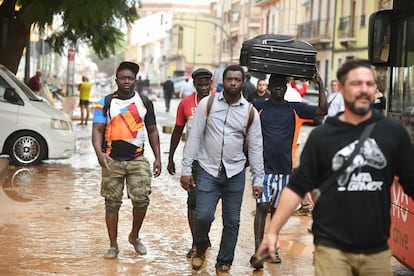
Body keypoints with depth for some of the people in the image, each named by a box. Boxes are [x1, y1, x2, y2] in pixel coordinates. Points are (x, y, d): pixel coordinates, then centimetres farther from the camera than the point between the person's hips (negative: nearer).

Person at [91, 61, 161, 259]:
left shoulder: (144, 102, 8)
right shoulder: (105, 103, 2)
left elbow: (152, 131, 13)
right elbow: (97, 130, -5)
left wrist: (157, 158, 6)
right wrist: (99, 153, -23)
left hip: (137, 159, 1)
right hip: (112, 161, -1)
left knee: (141, 199, -10)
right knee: (112, 203, 3)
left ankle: (135, 236, 16)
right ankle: (113, 245, 14)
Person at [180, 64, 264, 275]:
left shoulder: (250, 112, 1)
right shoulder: (207, 104, -2)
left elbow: (255, 148, 5)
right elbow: (194, 137, -1)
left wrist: (258, 180, 3)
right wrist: (186, 169, -4)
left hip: (235, 174, 2)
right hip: (208, 171, -1)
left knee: (232, 222, 4)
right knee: (203, 216, -11)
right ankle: (201, 247, 21)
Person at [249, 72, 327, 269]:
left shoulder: (294, 109, 5)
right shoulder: (258, 108, 1)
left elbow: (322, 110, -1)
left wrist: (321, 86, -8)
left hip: (284, 167, 3)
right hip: (263, 166, -3)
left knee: (276, 209, 13)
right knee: (261, 207, -9)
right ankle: (257, 252, -12)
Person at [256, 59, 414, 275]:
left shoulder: (393, 132, 0)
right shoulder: (322, 135, -1)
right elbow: (297, 187, 1)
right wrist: (273, 231, -3)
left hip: (377, 249, 2)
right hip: (332, 247, -1)